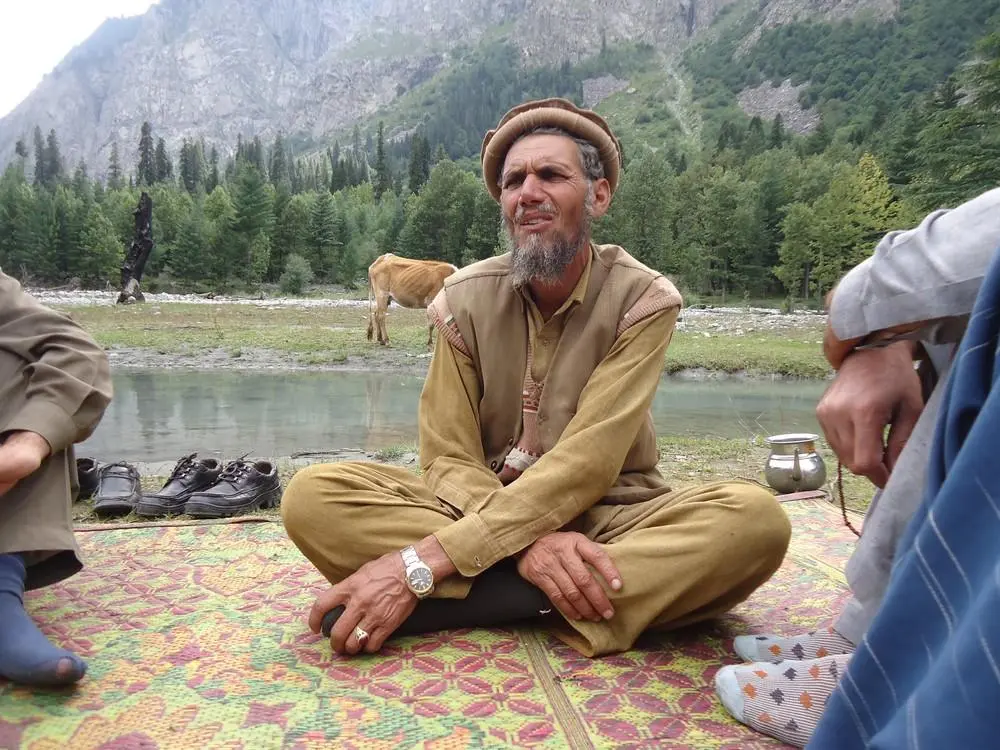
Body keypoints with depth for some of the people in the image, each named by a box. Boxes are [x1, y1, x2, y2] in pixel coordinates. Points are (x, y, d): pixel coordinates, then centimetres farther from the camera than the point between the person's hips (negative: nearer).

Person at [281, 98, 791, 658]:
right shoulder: (466, 298, -3)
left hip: (611, 516, -1)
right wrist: (528, 542, -30)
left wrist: (423, 563, -29)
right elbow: (448, 459, -7)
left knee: (756, 517, -31)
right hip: (484, 508, 2)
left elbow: (587, 462, -21)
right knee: (314, 496, -21)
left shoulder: (644, 300, -11)